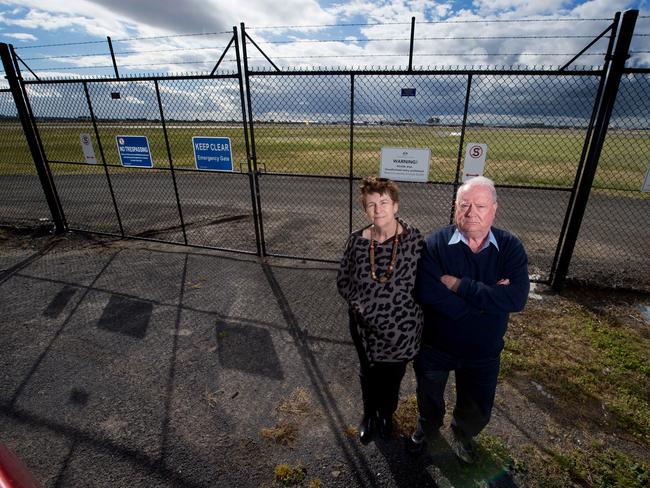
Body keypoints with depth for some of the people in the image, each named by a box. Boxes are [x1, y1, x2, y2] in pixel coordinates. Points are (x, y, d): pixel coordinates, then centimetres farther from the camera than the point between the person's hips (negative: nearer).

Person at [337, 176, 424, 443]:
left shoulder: (415, 240, -18)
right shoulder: (357, 240, -12)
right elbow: (343, 280, -1)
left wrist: (405, 309, -10)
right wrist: (358, 304, -11)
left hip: (401, 330, -1)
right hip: (366, 328, 2)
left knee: (393, 376, 23)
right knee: (368, 374, 25)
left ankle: (386, 414, 55)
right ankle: (369, 414, 54)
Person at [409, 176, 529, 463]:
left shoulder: (510, 248, -13)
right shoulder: (435, 244, -22)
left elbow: (517, 298, -26)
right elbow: (429, 296, -33)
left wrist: (459, 285, -30)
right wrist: (489, 298, -28)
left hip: (483, 353, 2)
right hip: (434, 347, -1)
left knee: (478, 411, 24)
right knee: (429, 398, 26)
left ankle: (463, 434, 59)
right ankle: (427, 427, 60)